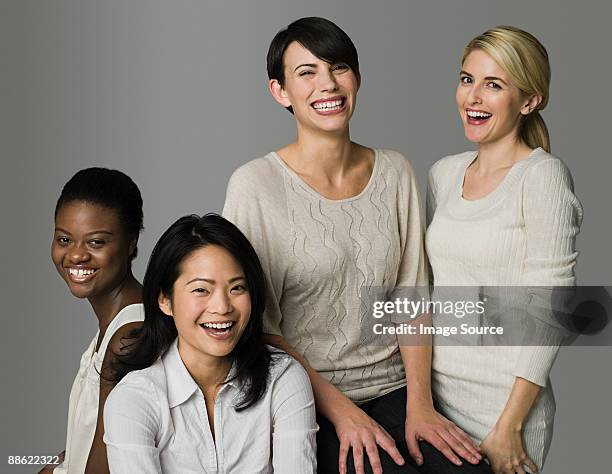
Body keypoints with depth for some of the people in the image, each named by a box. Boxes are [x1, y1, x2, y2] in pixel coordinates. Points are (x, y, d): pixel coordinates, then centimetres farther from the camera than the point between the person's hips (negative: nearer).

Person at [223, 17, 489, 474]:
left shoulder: (395, 172, 5)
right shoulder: (255, 185, -9)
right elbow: (255, 325, -7)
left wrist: (419, 404, -5)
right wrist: (340, 410, -12)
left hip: (394, 391, 4)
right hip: (306, 404, -4)